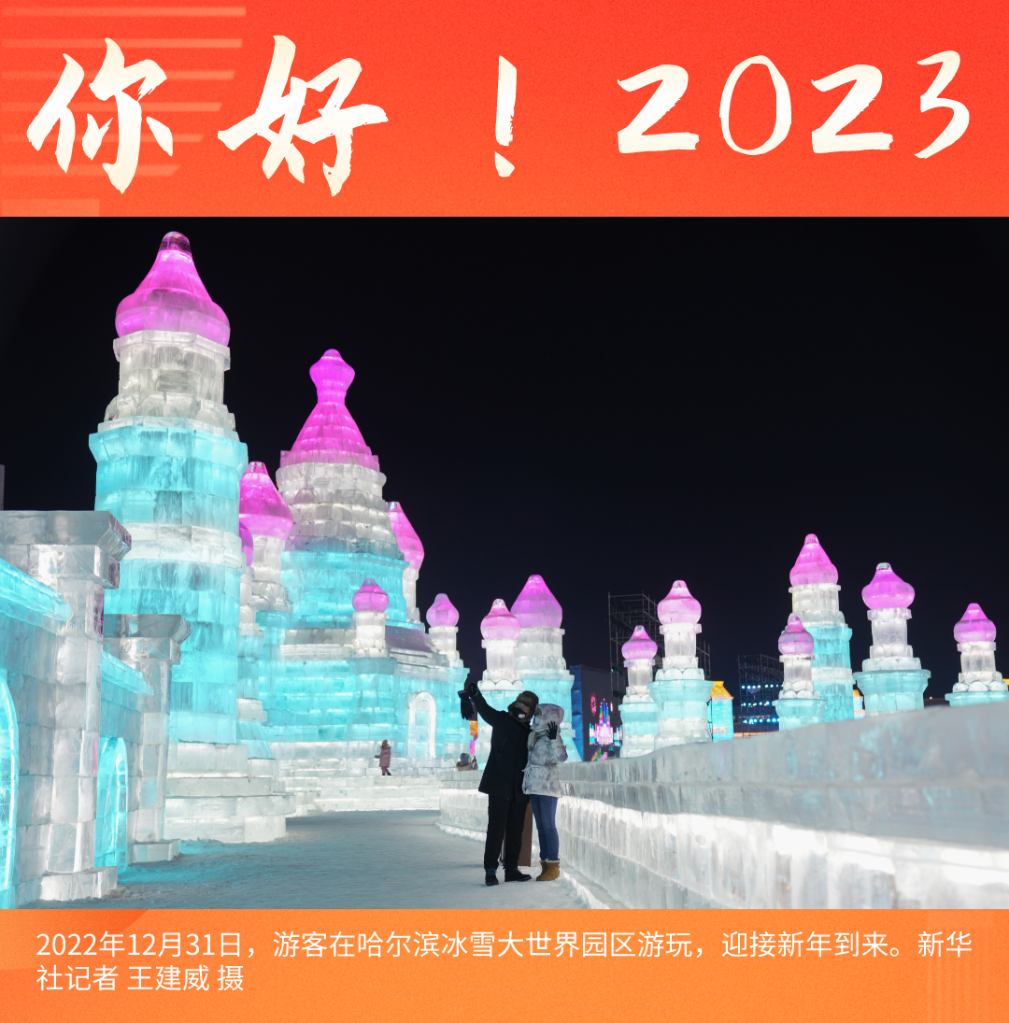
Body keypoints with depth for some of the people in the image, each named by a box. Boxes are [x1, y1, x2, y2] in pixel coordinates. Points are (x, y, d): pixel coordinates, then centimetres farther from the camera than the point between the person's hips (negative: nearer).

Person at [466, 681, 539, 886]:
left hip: (519, 790, 5)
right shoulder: (501, 720, 2)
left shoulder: (530, 732, 16)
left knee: (515, 830, 8)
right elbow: (484, 709, -16)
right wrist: (474, 694, -37)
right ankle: (490, 870, -1)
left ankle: (511, 869, 16)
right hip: (499, 785, -5)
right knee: (496, 828, -6)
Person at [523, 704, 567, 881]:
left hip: (547, 786, -8)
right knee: (540, 826, 10)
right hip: (534, 786, 8)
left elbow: (561, 757, -22)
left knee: (548, 826, -6)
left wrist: (553, 739, -27)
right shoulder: (535, 736, 15)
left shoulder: (553, 736, -8)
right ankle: (545, 864, 14)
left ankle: (553, 865, -1)